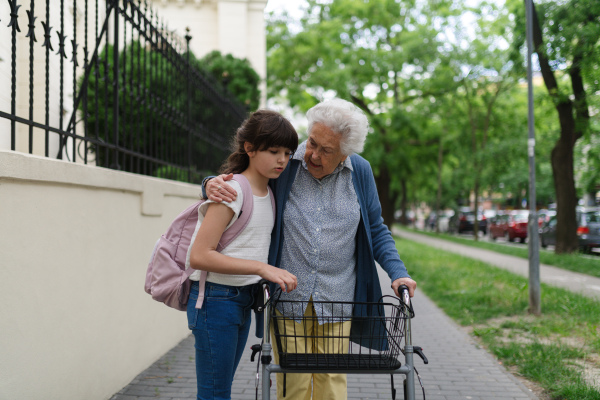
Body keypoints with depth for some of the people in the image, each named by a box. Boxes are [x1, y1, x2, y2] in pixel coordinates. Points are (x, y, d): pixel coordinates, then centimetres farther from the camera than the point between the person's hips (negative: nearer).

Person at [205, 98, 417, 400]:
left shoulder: (360, 172, 1)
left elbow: (376, 230, 11)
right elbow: (238, 184, 6)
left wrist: (397, 272, -3)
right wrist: (213, 185, -18)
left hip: (336, 297, 1)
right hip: (286, 296, -1)